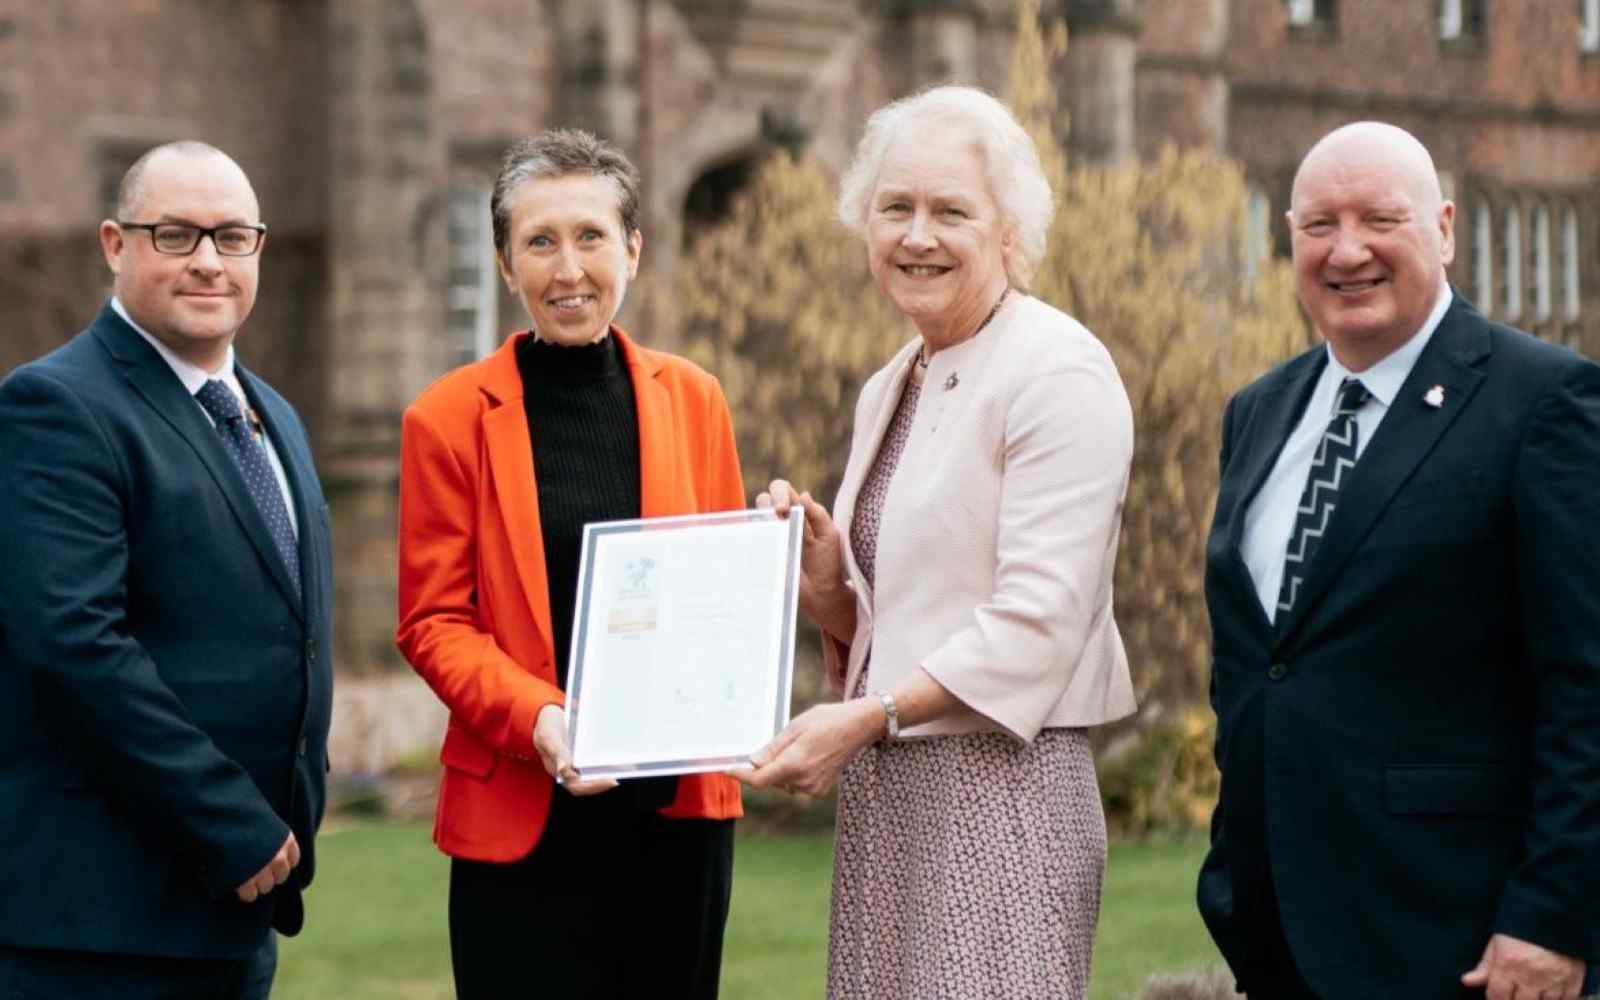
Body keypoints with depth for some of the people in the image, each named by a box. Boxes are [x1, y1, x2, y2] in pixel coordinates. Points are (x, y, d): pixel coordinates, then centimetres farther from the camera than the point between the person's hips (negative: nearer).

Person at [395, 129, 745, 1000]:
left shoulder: (691, 400, 8)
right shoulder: (451, 418, 0)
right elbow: (432, 622, -1)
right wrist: (535, 718, -19)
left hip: (679, 805, 3)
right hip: (524, 819, -3)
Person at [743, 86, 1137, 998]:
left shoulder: (1059, 372, -10)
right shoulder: (891, 390, 16)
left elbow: (1037, 622, -16)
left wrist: (866, 718, -18)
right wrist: (824, 577, 0)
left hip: (998, 787, -8)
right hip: (883, 794, 8)